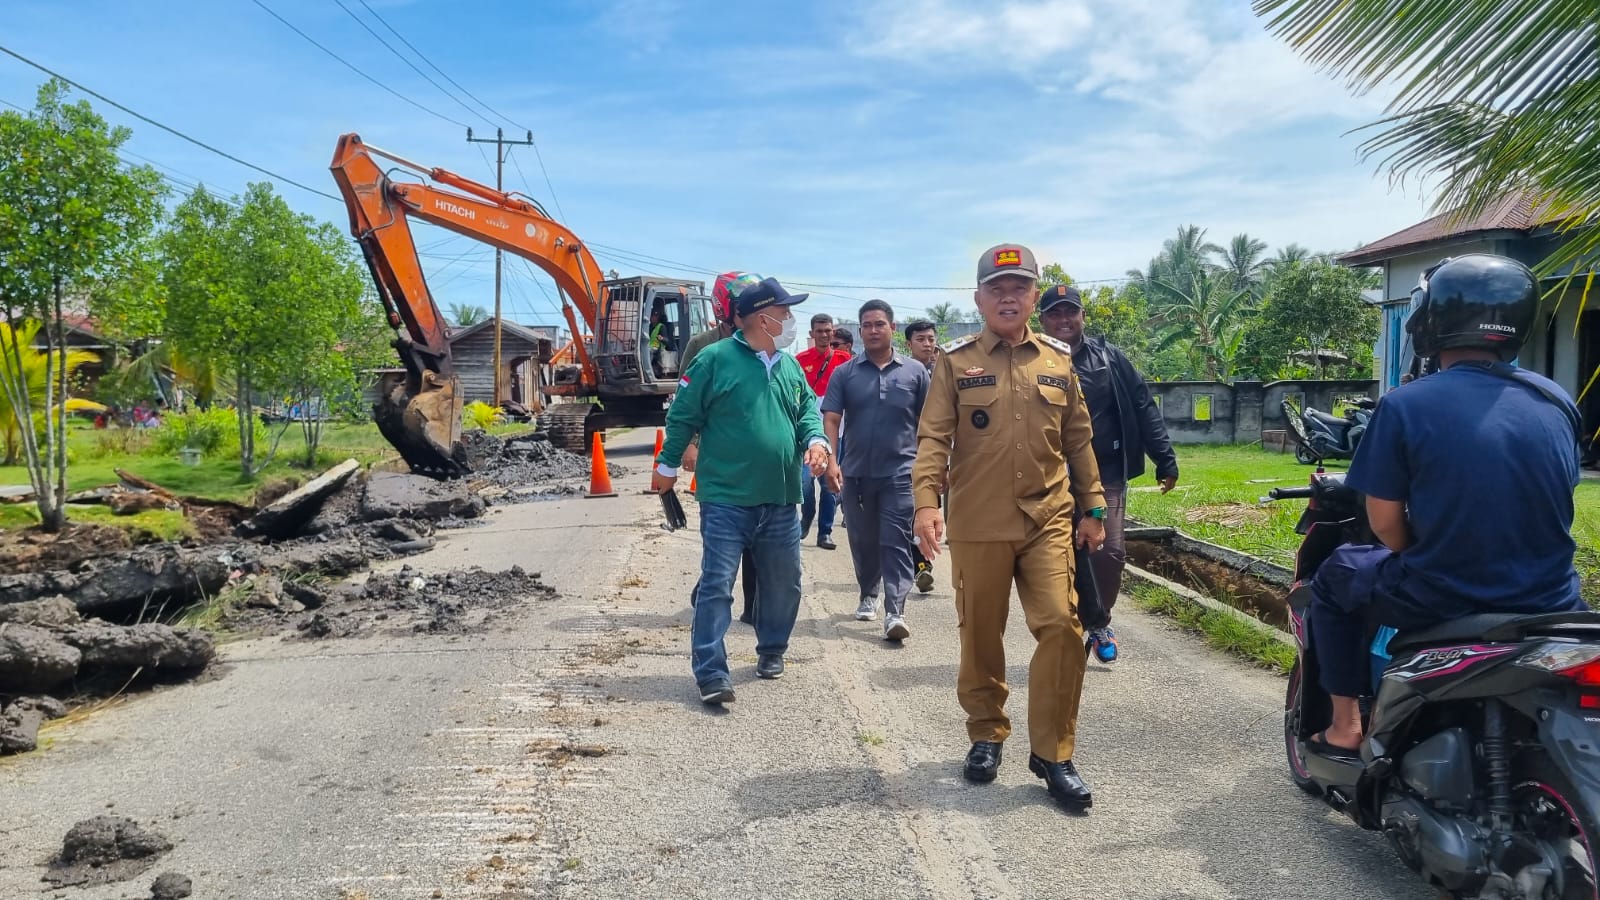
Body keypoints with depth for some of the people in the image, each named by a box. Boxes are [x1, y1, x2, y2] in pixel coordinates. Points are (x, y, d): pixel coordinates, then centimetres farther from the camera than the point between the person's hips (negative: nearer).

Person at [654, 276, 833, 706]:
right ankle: (711, 672, -1)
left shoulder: (791, 366, 10)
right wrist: (668, 466, 1)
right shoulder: (715, 359, -9)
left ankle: (772, 650, 36)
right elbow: (683, 416, -4)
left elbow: (809, 408, 20)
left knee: (783, 584, 16)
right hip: (726, 498, -6)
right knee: (716, 585, -6)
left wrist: (815, 439, -2)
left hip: (781, 500, 6)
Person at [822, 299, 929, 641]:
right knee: (863, 541, 14)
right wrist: (831, 461, -15)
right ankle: (868, 595, 34)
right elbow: (831, 419, -2)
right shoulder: (845, 373, 3)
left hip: (900, 472, -2)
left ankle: (895, 611, -11)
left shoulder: (915, 372, 3)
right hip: (855, 472, 2)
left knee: (896, 541, -7)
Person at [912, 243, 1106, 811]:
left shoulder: (1058, 360, 10)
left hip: (1048, 520, 2)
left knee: (1061, 627, -8)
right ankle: (986, 735, 29)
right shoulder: (955, 361, 2)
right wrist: (926, 501, -18)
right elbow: (934, 437, -5)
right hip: (978, 525, -1)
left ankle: (1053, 755, 5)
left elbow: (1078, 439, 15)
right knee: (981, 636, 9)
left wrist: (1093, 509, 14)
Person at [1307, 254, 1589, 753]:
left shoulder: (1405, 405, -12)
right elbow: (1551, 500, 15)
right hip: (1548, 604, 5)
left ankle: (1344, 728, 23)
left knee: (1336, 575, 23)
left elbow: (1385, 522, -8)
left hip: (1442, 604, -5)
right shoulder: (1557, 401, 3)